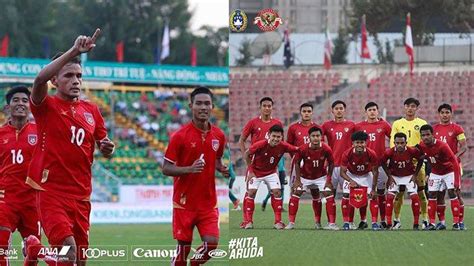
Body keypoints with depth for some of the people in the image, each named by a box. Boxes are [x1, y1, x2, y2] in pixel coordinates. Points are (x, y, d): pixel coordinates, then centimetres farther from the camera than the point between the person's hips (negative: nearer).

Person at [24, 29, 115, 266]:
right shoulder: (46, 107, -4)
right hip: (50, 191, -6)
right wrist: (74, 51, -32)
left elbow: (104, 147, 21)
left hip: (81, 195, 6)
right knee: (68, 247, -24)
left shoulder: (91, 111, 12)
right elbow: (40, 79, -25)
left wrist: (107, 149, -4)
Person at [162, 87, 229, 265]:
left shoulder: (218, 136, 2)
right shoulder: (180, 136, -11)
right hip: (184, 202, -3)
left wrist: (222, 169, -3)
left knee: (212, 243, -9)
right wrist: (190, 169, -25)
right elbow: (166, 169, -9)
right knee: (184, 246, 1)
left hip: (208, 202, 3)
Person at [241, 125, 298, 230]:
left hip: (271, 173, 2)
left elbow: (297, 149, -7)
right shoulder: (260, 145, -29)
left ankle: (278, 221, -3)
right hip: (256, 172, -2)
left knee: (277, 192, -10)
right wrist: (250, 172, -14)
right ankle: (248, 221, -1)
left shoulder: (283, 146, -22)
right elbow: (247, 154, -15)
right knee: (251, 193, -10)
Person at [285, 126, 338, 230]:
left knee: (329, 195, -10)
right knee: (295, 195, -7)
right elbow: (297, 162, -9)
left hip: (321, 176, 0)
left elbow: (331, 163, -8)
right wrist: (298, 180, -9)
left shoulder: (326, 149, -25)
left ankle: (331, 223, -3)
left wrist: (328, 180, -8)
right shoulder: (303, 149, -26)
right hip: (305, 177, 0)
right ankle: (291, 223, 1)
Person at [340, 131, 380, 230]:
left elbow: (375, 172, -15)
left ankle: (374, 222, -4)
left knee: (373, 196, -11)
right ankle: (346, 222, -3)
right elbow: (342, 172, -21)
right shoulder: (347, 154, -30)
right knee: (346, 196, -12)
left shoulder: (371, 154, -28)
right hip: (351, 175, 0)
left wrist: (373, 189, -16)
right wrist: (351, 181, -39)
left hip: (367, 175, 0)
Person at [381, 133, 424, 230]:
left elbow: (421, 159, -4)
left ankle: (416, 224, 0)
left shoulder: (412, 151, -25)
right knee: (390, 197, -12)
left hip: (409, 176, 0)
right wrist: (389, 176, -5)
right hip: (394, 176, 0)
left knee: (414, 197, -11)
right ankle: (388, 224, -6)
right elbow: (383, 163, -4)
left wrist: (415, 175, -4)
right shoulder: (389, 152, -25)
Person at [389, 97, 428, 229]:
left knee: (421, 191, -1)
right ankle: (396, 219, 7)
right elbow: (392, 143, 6)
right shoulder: (397, 124, 12)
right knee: (399, 192, -1)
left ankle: (425, 219, 4)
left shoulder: (422, 124, 9)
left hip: (417, 162, -1)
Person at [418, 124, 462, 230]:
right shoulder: (422, 146, -15)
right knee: (432, 195, -1)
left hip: (449, 171, -5)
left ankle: (456, 223, -12)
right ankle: (432, 223, 4)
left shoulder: (442, 146, -30)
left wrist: (457, 181, -33)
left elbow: (454, 162, -29)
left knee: (452, 193, -14)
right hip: (435, 173, 5)